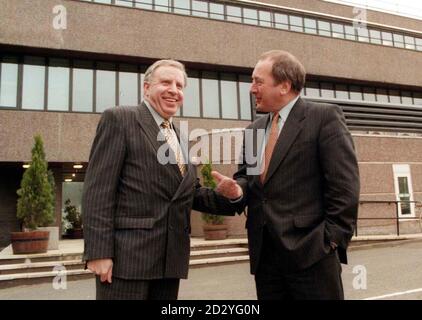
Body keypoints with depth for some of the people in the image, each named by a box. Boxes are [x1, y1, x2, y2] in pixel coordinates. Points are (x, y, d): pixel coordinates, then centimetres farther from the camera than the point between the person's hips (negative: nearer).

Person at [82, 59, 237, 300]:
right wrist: (99, 251, -16)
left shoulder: (181, 138, 18)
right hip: (126, 254, -6)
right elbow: (98, 189, -10)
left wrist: (232, 198, 0)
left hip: (170, 258, 7)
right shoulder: (119, 119, -2)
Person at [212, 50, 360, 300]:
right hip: (264, 253, 6)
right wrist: (237, 189, -5)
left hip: (310, 251, -5)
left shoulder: (325, 117, -5)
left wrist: (332, 239, -12)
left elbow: (344, 184, -9)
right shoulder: (254, 129, 15)